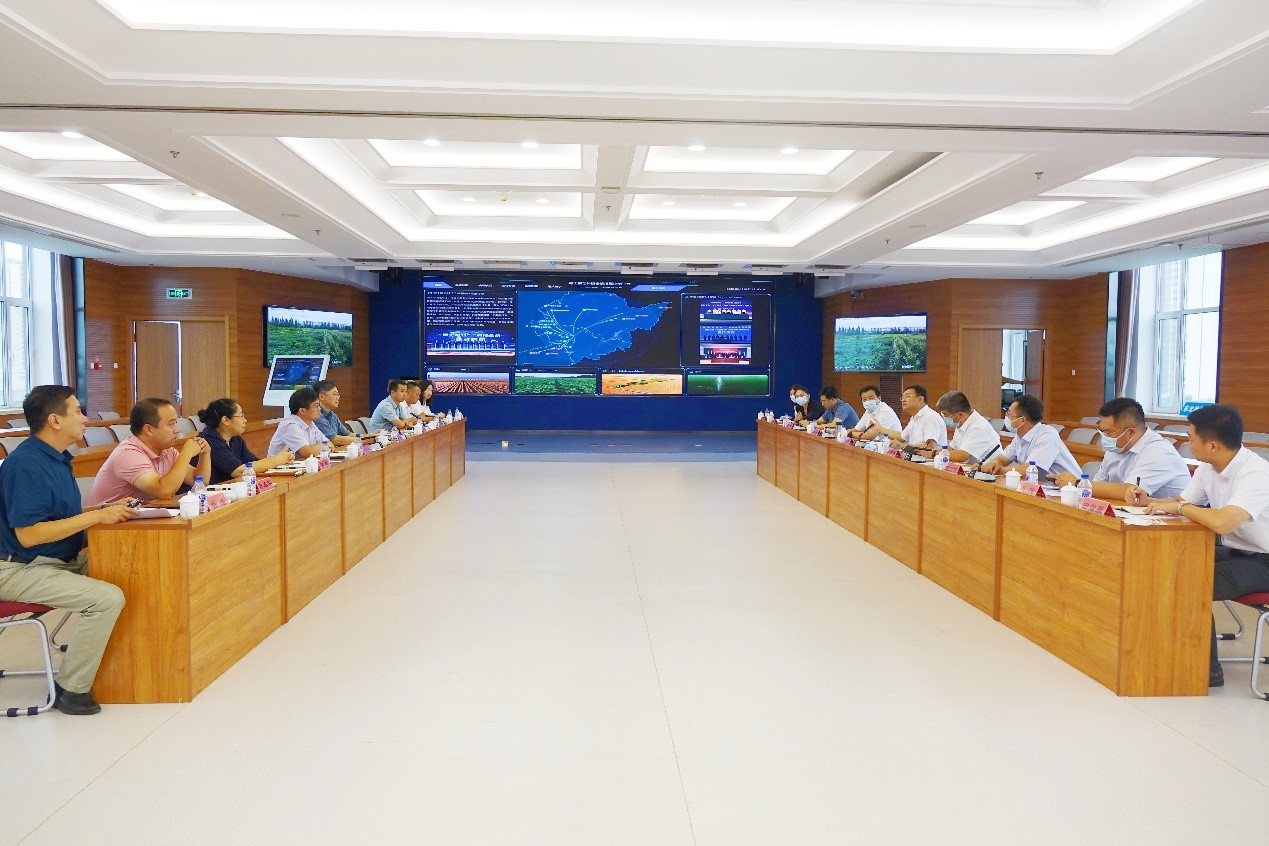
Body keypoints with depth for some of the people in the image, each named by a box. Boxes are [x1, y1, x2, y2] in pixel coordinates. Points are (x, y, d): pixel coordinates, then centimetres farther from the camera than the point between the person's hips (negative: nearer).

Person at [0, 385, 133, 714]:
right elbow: (27, 534, -25)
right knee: (108, 598, -24)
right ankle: (71, 690, -9)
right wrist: (96, 516, -23)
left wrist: (106, 509, -1)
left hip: (64, 560, 10)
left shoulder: (58, 458, 9)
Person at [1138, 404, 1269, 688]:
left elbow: (1222, 522, -41)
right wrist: (1150, 502, -5)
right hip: (1233, 551, 8)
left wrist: (1178, 507, -25)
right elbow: (1184, 501, 15)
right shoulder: (1208, 468, 0)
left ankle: (1208, 669, -7)